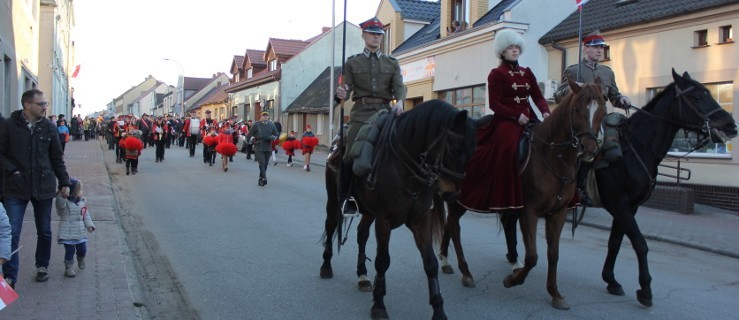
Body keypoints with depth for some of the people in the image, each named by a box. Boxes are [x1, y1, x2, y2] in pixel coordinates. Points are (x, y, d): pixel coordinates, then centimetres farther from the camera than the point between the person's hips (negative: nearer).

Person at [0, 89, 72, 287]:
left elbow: (57, 158, 9)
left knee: (44, 231, 12)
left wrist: (64, 183, 6)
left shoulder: (49, 127, 4)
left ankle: (42, 266, 31)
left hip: (44, 187, 3)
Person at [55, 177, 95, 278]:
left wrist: (89, 225, 0)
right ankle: (68, 268, 13)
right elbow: (60, 204, -36)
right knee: (70, 251, -2)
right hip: (67, 234, -5)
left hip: (80, 233, 5)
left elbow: (86, 215, 11)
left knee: (82, 250, 10)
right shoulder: (64, 203, -12)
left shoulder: (81, 203, 6)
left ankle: (80, 258, 43)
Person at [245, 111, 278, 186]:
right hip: (259, 147, -4)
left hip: (268, 148, 4)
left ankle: (261, 180, 21)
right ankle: (264, 178, -21)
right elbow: (249, 134, 2)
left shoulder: (271, 125, 6)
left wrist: (272, 137, -11)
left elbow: (276, 135, 10)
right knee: (262, 163, -15)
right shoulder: (256, 125, -2)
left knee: (265, 164, 9)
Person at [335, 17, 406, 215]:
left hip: (385, 111, 2)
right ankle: (346, 199, -3)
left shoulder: (392, 63, 17)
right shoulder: (352, 62, 13)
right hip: (361, 112, -2)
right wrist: (342, 94, -18)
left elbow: (399, 86, 4)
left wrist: (400, 101, -18)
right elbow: (348, 88, 6)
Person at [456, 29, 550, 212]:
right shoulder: (497, 74, 1)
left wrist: (545, 112, -8)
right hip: (505, 121, -6)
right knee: (505, 150, -30)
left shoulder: (527, 73, 17)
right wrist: (516, 116, -17)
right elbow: (494, 103, -7)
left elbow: (538, 97, 12)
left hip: (528, 120, 6)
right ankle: (503, 198, -22)